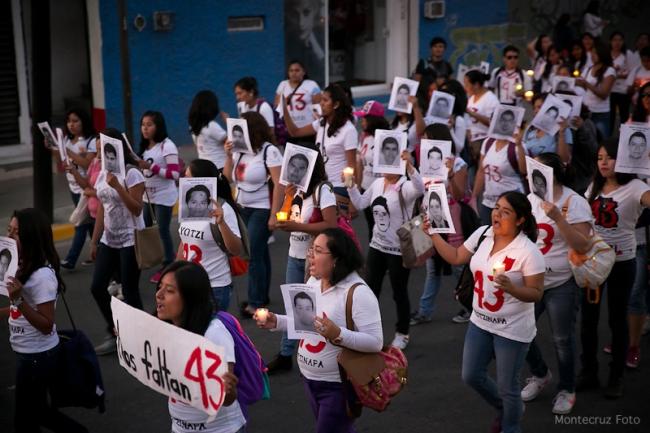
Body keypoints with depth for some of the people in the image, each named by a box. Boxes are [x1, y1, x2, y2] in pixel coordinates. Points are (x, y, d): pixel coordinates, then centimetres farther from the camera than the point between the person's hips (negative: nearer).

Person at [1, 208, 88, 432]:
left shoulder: (42, 275, -24)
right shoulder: (24, 267, 3)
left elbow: (46, 325, -24)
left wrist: (18, 299, -32)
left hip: (37, 356, -9)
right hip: (29, 353, 9)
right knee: (38, 411, 22)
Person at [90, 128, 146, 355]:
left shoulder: (132, 174, -14)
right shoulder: (103, 174, 9)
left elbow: (137, 209, -19)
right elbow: (101, 209, 14)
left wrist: (117, 186, -27)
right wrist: (94, 241, 14)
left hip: (130, 241, -8)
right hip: (109, 241, 8)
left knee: (129, 291, -2)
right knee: (97, 287, 6)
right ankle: (114, 334, 21)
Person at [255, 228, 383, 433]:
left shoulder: (358, 293, -22)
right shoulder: (313, 281, 2)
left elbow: (375, 342, -24)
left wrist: (338, 335, -36)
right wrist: (276, 322, -2)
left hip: (339, 385, -8)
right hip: (309, 378, 8)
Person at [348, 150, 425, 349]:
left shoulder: (405, 187, -17)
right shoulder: (377, 184, 4)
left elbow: (419, 189, -40)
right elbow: (360, 203, 15)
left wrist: (409, 166, -53)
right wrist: (350, 185, 1)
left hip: (399, 250, -6)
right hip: (376, 246, 6)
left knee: (399, 293, 9)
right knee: (371, 290, 14)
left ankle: (402, 334, 27)